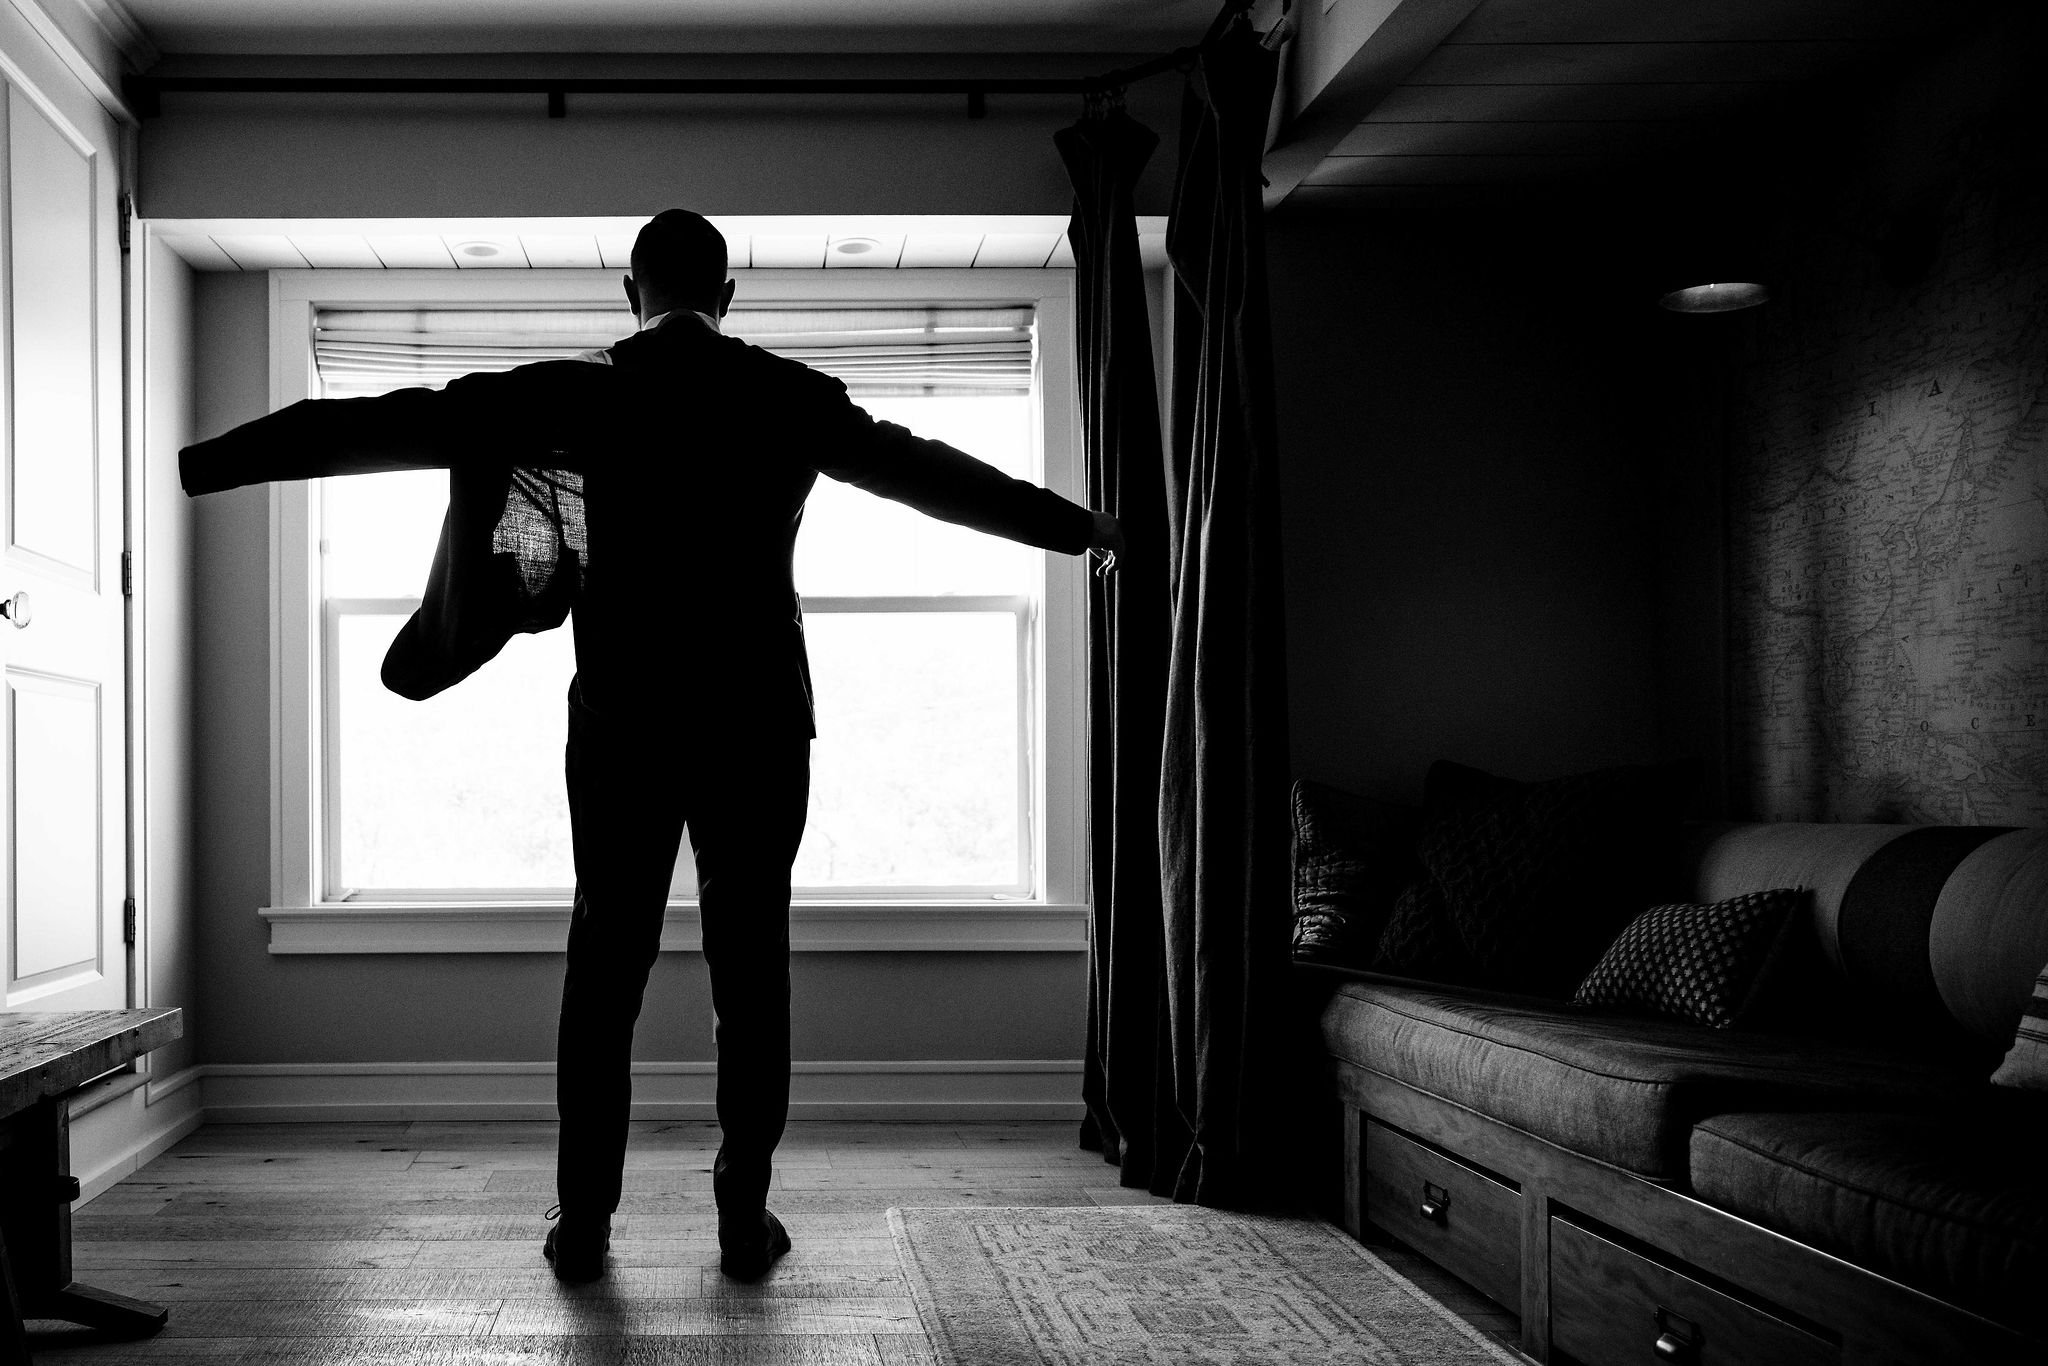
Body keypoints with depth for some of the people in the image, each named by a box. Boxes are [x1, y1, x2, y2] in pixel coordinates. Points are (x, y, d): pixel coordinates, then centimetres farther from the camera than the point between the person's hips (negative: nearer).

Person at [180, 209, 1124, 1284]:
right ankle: (746, 1221, 10)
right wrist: (1083, 529, 27)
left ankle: (583, 1224, 11)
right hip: (759, 723, 0)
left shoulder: (583, 393, 0)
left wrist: (204, 465, 7)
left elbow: (397, 423, 0)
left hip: (621, 728, 0)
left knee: (604, 966, 8)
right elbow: (931, 472, 13)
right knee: (751, 970, 7)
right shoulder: (791, 397, 3)